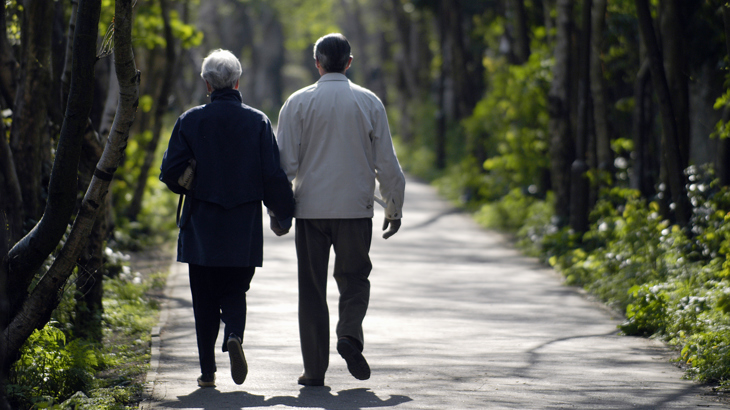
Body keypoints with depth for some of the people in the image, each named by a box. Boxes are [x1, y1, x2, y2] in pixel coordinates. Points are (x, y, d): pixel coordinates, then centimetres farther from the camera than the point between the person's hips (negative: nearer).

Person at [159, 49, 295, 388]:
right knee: (234, 291, 13)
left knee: (205, 298, 8)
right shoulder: (257, 122, -2)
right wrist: (283, 215, 8)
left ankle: (207, 372, 6)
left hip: (201, 227, 0)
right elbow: (273, 175, -4)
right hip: (244, 229, 1)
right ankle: (234, 335, -18)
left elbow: (171, 172, -4)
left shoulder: (190, 121, -4)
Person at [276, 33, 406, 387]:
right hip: (356, 209, 0)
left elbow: (285, 162, -4)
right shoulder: (369, 102, 1)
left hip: (310, 208, 0)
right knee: (354, 278, 16)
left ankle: (315, 370, 5)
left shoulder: (299, 103, -2)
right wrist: (394, 208, 12)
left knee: (312, 288, 6)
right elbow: (386, 162, 2)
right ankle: (350, 334, -12)